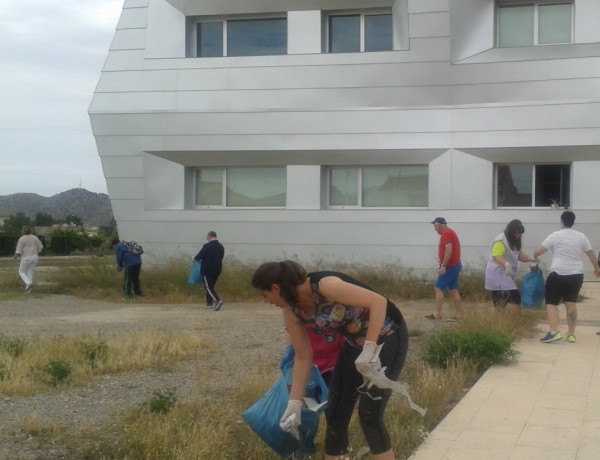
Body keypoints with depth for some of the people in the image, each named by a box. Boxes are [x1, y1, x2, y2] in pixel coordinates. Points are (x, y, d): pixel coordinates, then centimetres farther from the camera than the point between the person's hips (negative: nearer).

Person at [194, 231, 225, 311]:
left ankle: (217, 301, -25)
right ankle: (209, 304, 20)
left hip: (207, 269, -7)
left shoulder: (207, 246, -13)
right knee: (211, 287, 18)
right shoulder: (221, 247, 9)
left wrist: (195, 258, 15)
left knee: (208, 287, -6)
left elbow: (199, 256, -9)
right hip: (217, 269, 7)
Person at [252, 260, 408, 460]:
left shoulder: (325, 285, -30)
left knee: (370, 414, -11)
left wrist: (369, 349, -33)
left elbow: (379, 301, -31)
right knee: (335, 413, 7)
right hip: (355, 342, 8)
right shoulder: (291, 311, -6)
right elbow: (303, 357, 1)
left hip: (387, 336, -8)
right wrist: (294, 402, 0)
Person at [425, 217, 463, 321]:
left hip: (450, 266, -10)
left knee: (438, 288, -5)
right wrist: (442, 263, 17)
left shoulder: (446, 233, -14)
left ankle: (437, 314, -5)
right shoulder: (450, 232, 17)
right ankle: (458, 315, 8)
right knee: (453, 290, 9)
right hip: (455, 265, 10)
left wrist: (443, 266, -26)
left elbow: (449, 250, -25)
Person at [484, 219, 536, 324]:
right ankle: (516, 325, -18)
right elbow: (496, 256, -25)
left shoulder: (514, 241, 15)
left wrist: (529, 258, -1)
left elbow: (518, 254, 17)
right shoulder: (501, 240, -16)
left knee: (500, 303, 11)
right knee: (514, 297, -18)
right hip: (498, 275, -10)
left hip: (504, 275, 10)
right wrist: (506, 263, -43)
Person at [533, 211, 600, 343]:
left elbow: (537, 251, -4)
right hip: (576, 275, 4)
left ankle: (554, 332, -11)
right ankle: (571, 334, 12)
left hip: (558, 274, -4)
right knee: (571, 303, 11)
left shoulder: (555, 236, -6)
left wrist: (535, 256, 18)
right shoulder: (581, 236, 7)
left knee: (551, 303, 2)